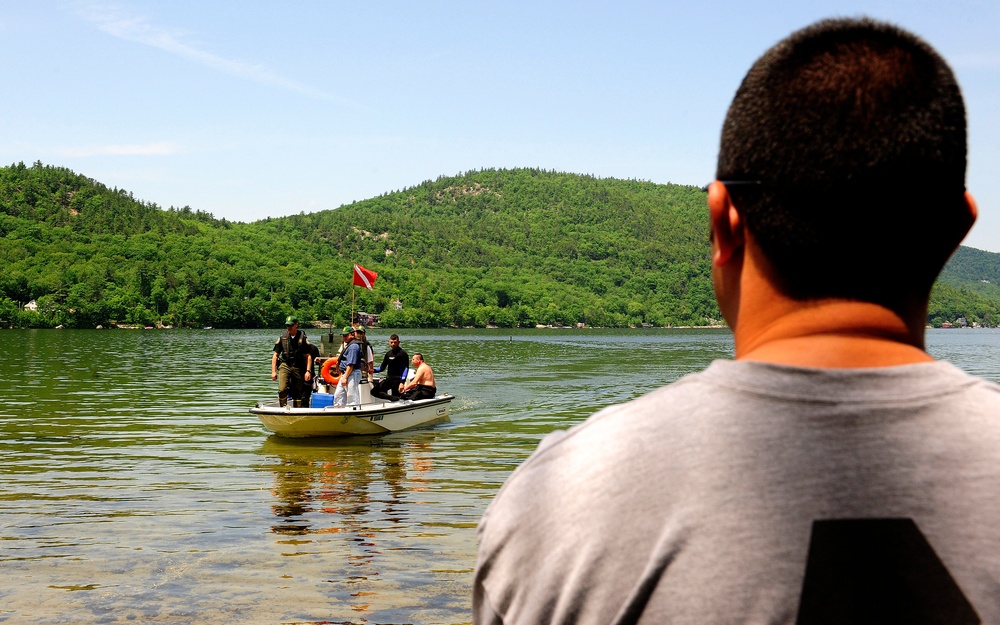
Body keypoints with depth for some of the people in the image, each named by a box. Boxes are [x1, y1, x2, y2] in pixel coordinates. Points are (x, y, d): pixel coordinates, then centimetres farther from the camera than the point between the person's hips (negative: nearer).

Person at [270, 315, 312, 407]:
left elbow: (308, 356, 1)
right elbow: (275, 355, 9)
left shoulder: (303, 338, 2)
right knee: (282, 389, -18)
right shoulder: (282, 337, 6)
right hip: (284, 365, 0)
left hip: (298, 368, 0)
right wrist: (273, 371, 2)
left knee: (298, 392, 6)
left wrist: (308, 371, -8)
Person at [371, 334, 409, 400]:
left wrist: (402, 382, -26)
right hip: (388, 378, 7)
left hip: (397, 379, -7)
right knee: (374, 391, -5)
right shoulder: (388, 354, 14)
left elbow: (405, 369, -15)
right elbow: (382, 367, 16)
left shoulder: (402, 354, -7)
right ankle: (392, 398, -9)